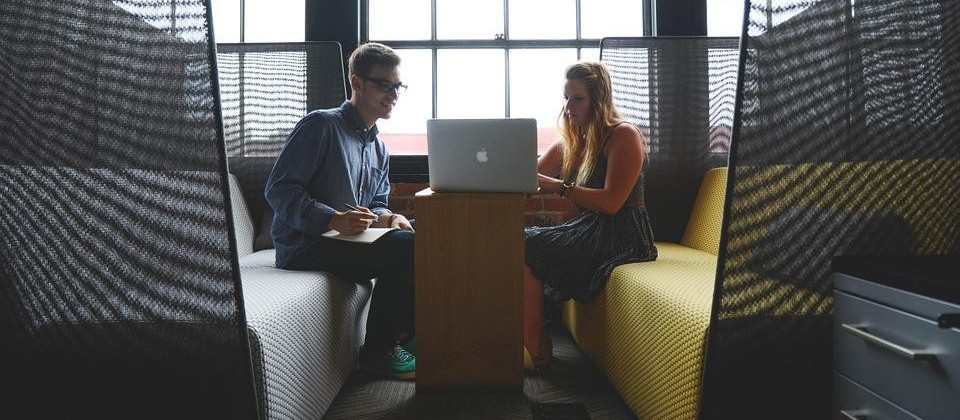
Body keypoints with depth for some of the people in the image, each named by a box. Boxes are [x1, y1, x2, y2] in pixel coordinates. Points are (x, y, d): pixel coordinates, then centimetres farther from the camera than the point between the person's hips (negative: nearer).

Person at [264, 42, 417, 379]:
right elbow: (278, 190, -15)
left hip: (346, 239, 8)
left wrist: (386, 217, -6)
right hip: (304, 246, -8)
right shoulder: (321, 125, -8)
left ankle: (403, 332, 5)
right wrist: (334, 219, -28)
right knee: (406, 249, -25)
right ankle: (378, 351, -10)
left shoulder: (379, 149, 18)